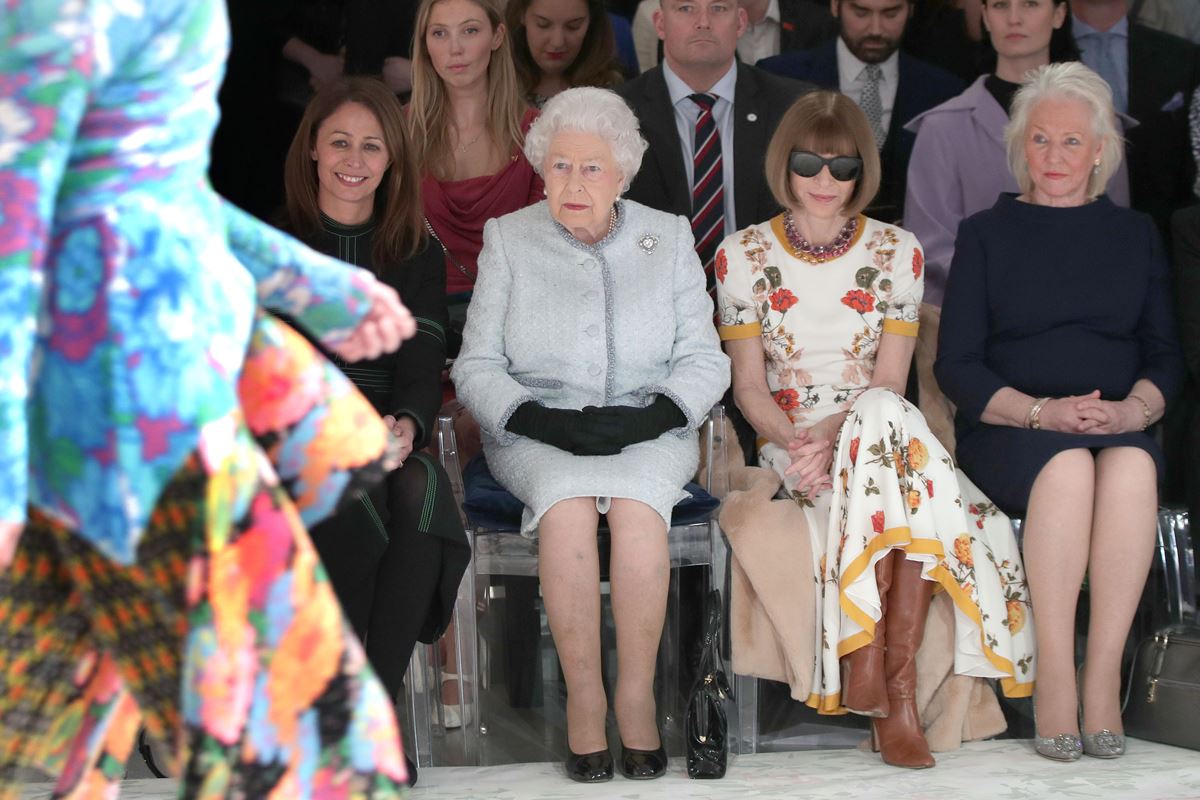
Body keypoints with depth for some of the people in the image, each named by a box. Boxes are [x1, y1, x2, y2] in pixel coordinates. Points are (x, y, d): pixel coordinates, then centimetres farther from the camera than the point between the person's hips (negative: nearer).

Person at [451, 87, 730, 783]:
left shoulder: (669, 237, 10)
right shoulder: (509, 240, 9)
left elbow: (704, 360, 5)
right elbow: (477, 367, 4)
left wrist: (647, 417, -14)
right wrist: (547, 421, -15)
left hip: (648, 434, 0)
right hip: (538, 436, 0)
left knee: (637, 507, -33)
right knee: (568, 507, -34)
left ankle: (638, 698, -24)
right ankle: (585, 699, -25)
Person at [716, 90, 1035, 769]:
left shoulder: (898, 252, 8)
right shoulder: (743, 256, 6)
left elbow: (890, 382, 1)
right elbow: (750, 387, 3)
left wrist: (833, 434, -18)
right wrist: (796, 441, -17)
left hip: (881, 432, 1)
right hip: (791, 442, -1)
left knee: (879, 420, -36)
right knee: (884, 422, -34)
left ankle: (873, 664, -34)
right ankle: (897, 688, -34)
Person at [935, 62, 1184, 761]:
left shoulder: (1136, 234, 18)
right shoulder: (986, 234, 12)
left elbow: (1166, 353, 12)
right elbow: (958, 364, 3)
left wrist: (1134, 409, -11)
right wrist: (1043, 412, -13)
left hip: (1122, 431, 1)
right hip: (1008, 432, -1)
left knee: (1131, 466, -34)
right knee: (1069, 466, -36)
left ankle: (1103, 679, -32)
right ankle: (1054, 679, -32)